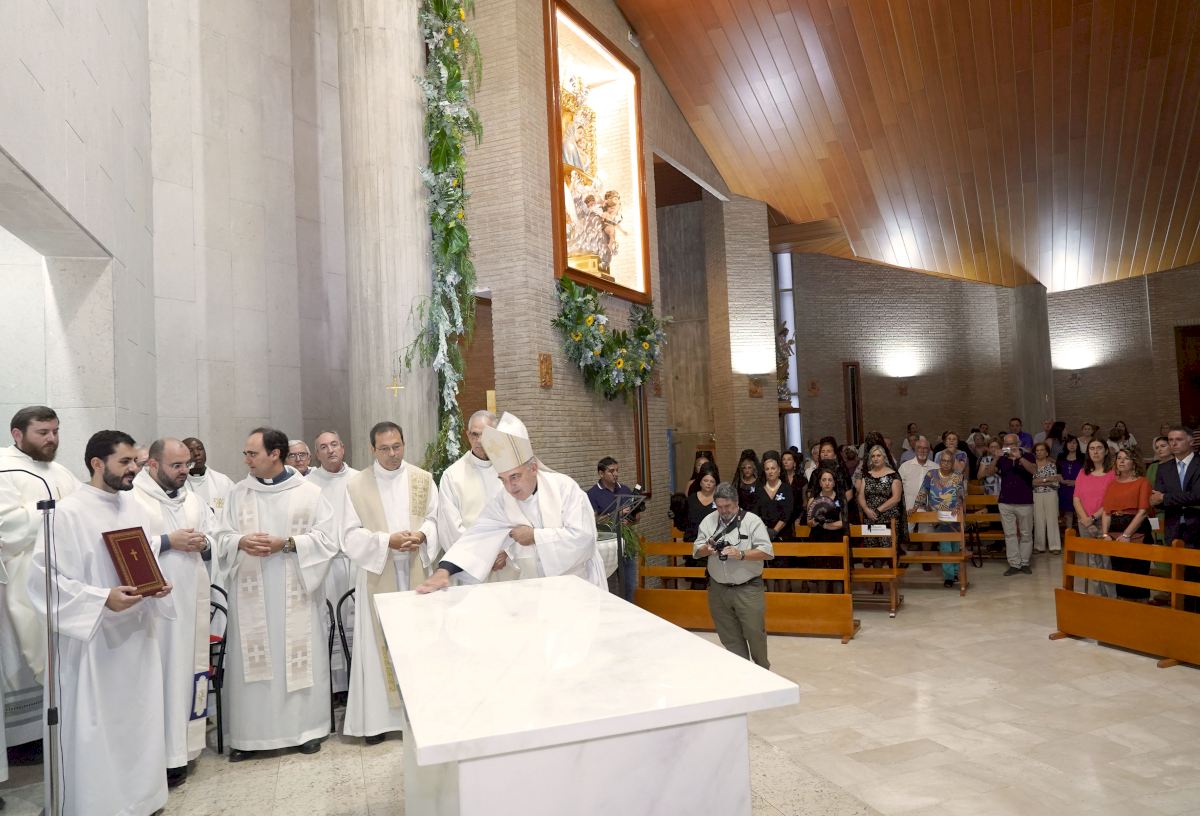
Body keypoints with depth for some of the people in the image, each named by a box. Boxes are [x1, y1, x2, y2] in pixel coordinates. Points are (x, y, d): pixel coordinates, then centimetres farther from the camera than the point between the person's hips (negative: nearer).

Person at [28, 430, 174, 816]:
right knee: (96, 731, 4)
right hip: (94, 642, -6)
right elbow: (42, 578, -15)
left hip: (138, 635, 6)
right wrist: (103, 599, -23)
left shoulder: (134, 507, 8)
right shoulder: (68, 512, -13)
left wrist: (157, 586, -4)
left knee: (139, 723, 15)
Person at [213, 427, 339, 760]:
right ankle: (249, 733, 18)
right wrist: (241, 542, -15)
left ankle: (306, 727, 18)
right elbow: (222, 537, 7)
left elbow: (327, 539, -4)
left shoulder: (309, 492, -1)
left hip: (295, 594, -2)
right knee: (250, 660, 4)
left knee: (299, 656, 3)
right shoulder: (238, 492, 7)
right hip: (251, 594, 2)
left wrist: (285, 543, -17)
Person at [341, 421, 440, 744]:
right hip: (377, 576, -1)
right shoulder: (356, 485, 0)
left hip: (416, 573, 2)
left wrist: (421, 535, -15)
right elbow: (352, 535, -3)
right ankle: (378, 717, 10)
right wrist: (387, 541, -17)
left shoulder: (423, 479, 5)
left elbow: (436, 519, 6)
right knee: (379, 643, 2)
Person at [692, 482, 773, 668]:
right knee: (729, 636, 10)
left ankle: (763, 671, 25)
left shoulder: (752, 520, -7)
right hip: (718, 589, 4)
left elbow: (767, 551, -13)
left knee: (755, 633, 3)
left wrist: (741, 554, -26)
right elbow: (696, 550, 7)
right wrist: (707, 550, -16)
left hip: (747, 589, -3)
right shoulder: (708, 521, 5)